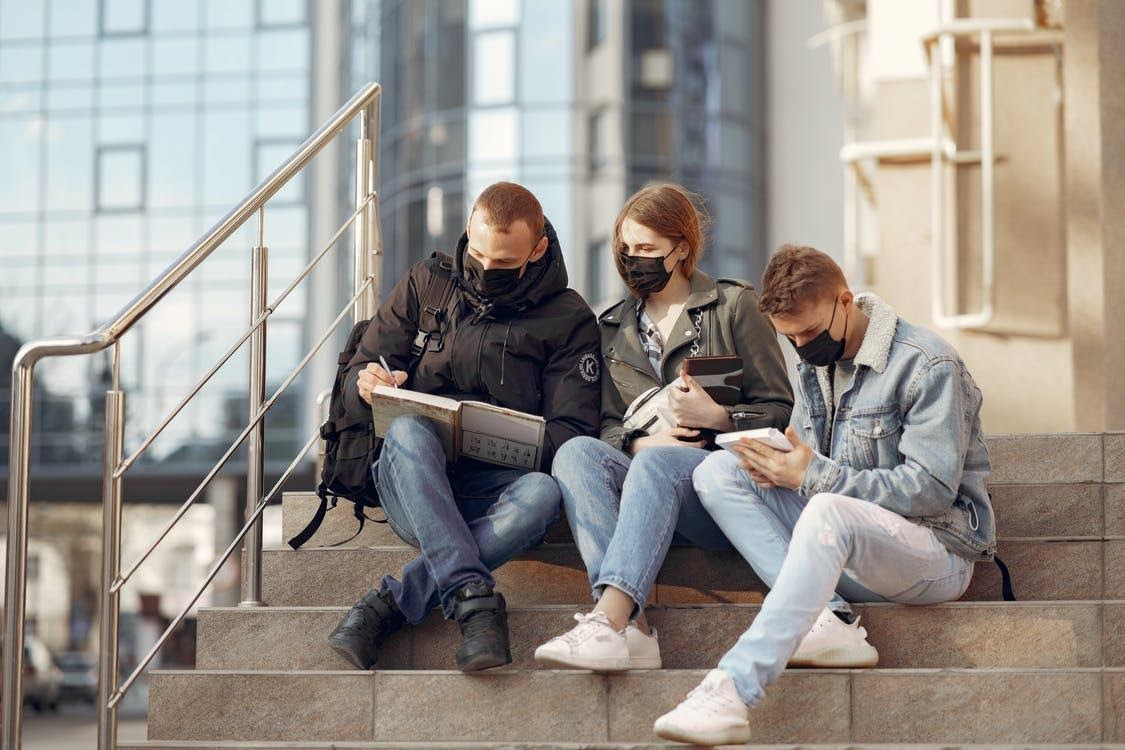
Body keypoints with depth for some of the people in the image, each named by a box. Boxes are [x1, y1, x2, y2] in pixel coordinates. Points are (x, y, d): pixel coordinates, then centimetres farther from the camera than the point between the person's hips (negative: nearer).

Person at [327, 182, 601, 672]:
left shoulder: (568, 319, 8)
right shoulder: (427, 284, 12)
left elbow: (572, 435, 1)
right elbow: (356, 384, 13)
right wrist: (367, 387, -13)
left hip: (493, 492, -1)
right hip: (409, 484, 1)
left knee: (542, 492, -35)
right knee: (407, 429, -34)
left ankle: (389, 604, -33)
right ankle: (472, 595, -43)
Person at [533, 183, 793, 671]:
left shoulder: (734, 306, 9)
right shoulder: (614, 327, 22)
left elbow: (782, 411, 5)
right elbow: (608, 424, 15)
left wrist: (717, 417, -13)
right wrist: (640, 442, -7)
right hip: (643, 475, 4)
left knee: (658, 462, -36)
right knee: (577, 452, -28)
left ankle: (608, 619, -54)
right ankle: (631, 626, -46)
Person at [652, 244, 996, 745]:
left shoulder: (927, 366, -12)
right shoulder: (815, 364, 11)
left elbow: (932, 489, -20)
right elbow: (808, 459, 17)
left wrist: (813, 475, -22)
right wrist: (777, 466, -9)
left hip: (939, 549, -8)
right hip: (845, 542, 8)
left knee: (828, 513, -40)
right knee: (716, 473, -8)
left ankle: (732, 689, -47)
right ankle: (827, 620, -24)